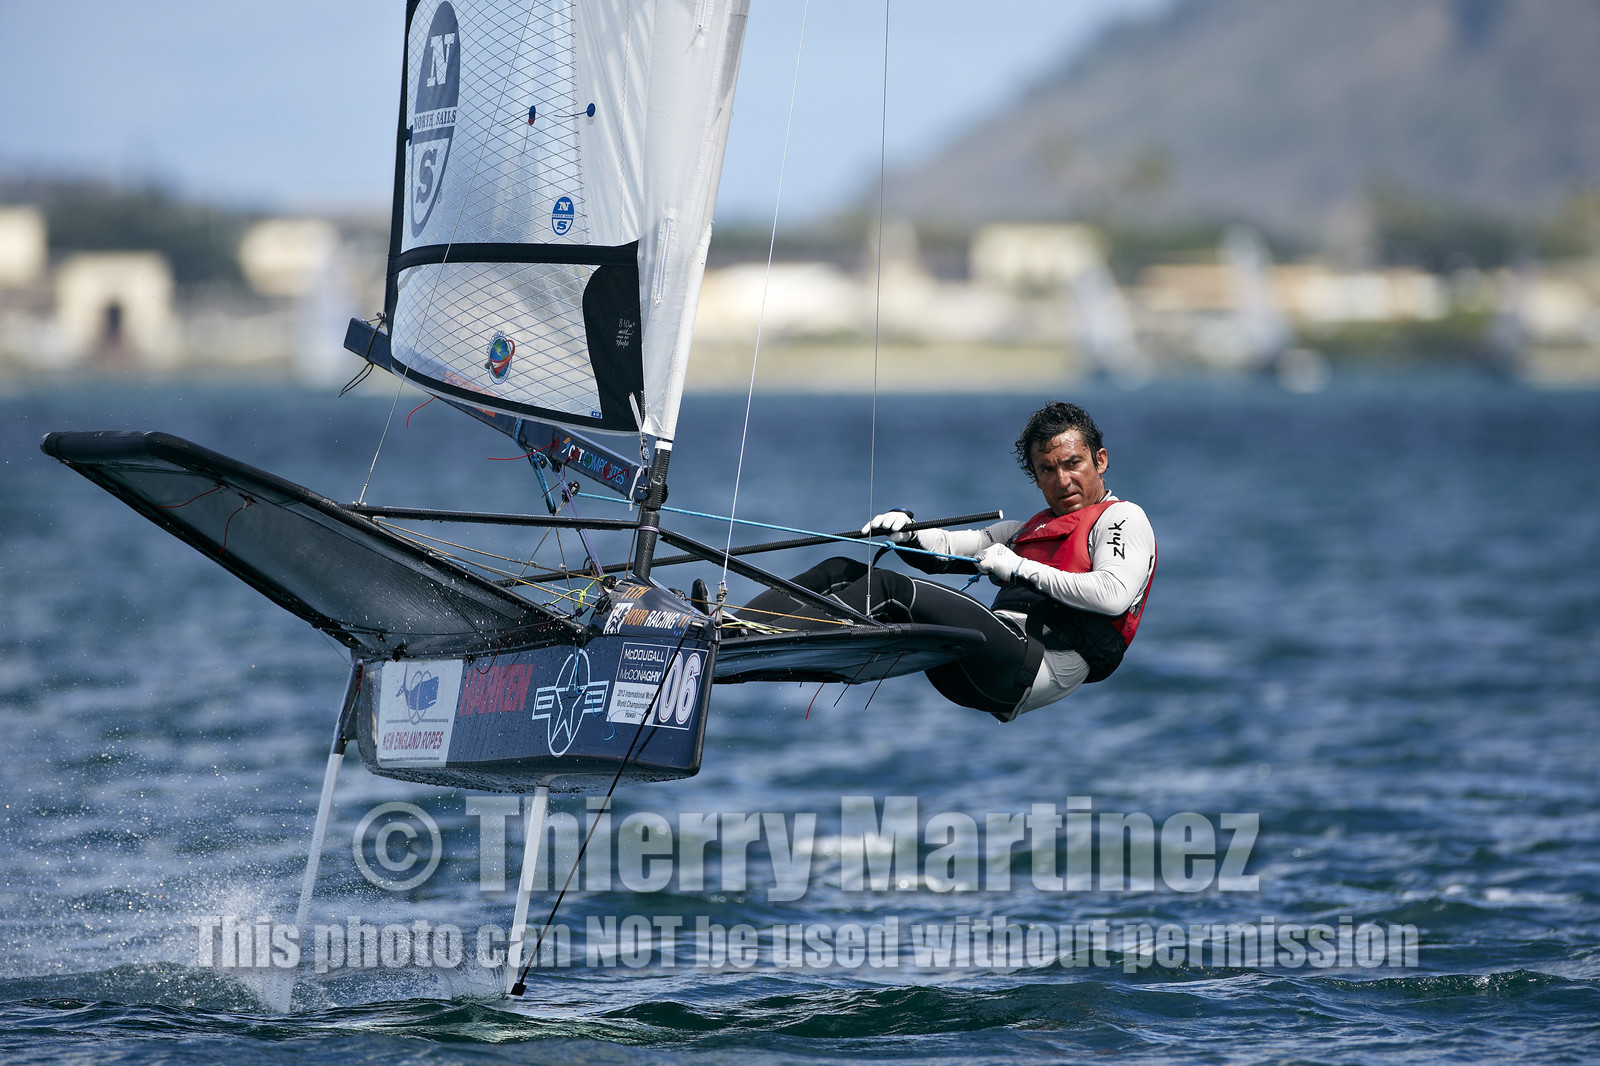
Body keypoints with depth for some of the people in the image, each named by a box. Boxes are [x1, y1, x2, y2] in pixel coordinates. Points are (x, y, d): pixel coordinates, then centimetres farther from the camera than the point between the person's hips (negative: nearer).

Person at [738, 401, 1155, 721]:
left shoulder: (1123, 518, 9)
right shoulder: (1033, 529, 33)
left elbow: (1114, 594, -11)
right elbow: (945, 548, 28)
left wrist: (1022, 570, -6)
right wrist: (904, 528, 5)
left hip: (1041, 666, -9)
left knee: (888, 589, -23)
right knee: (840, 573, 3)